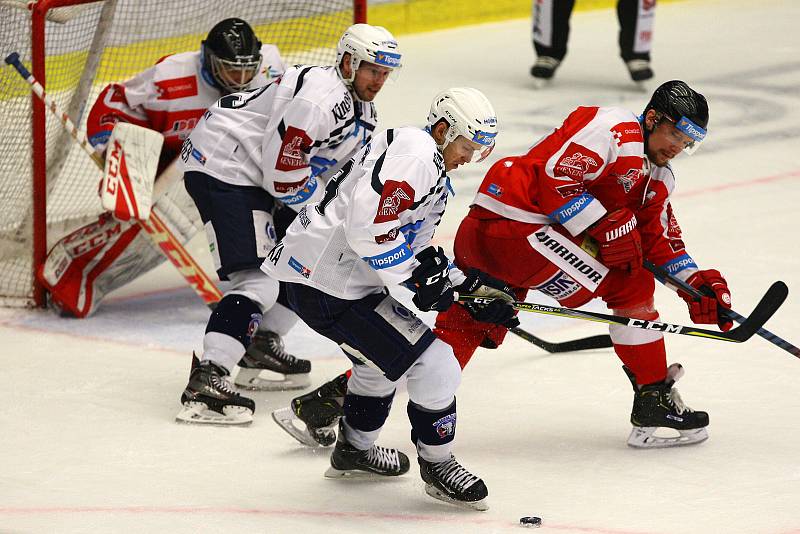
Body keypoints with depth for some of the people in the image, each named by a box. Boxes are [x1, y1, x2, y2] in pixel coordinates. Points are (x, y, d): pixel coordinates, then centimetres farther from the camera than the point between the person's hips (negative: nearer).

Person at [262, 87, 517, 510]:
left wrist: (471, 287, 12)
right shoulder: (413, 152, -16)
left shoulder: (434, 174, 19)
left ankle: (354, 448, 52)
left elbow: (415, 252, 22)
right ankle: (437, 466, 10)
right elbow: (368, 226, -26)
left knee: (382, 356, 34)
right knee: (432, 363, -8)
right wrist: (417, 277, -17)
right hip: (331, 288, -11)